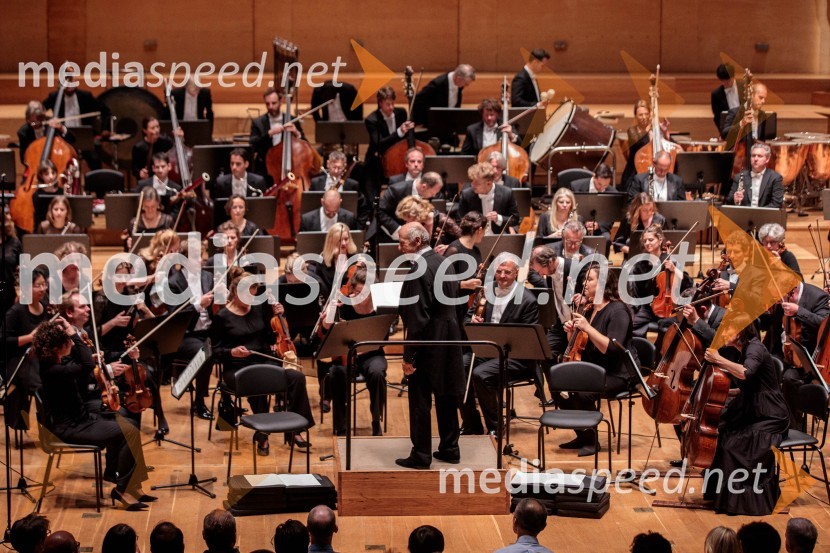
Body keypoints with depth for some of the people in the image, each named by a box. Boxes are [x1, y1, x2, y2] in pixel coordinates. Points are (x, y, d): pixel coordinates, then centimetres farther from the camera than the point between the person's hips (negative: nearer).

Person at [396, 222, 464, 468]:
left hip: (427, 343, -9)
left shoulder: (420, 269, -20)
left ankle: (421, 455, 5)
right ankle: (449, 448, 23)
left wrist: (409, 356, -18)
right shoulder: (444, 263, 8)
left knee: (420, 400, 0)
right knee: (446, 396, 16)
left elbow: (417, 317, -22)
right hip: (449, 339, 9)